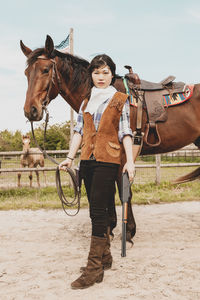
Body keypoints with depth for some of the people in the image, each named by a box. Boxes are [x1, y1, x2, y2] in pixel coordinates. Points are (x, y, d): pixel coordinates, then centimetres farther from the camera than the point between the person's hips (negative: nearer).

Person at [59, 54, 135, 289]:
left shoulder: (120, 100, 5)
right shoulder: (86, 101, 17)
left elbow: (125, 133, -1)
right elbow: (79, 131, 13)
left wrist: (130, 161, -10)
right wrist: (70, 157, 4)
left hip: (108, 160, -5)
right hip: (87, 160, 5)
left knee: (98, 210, -10)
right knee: (97, 210, 11)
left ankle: (94, 268, -6)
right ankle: (105, 257, 26)